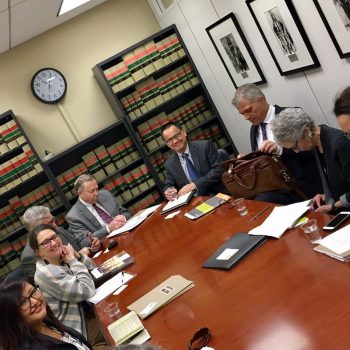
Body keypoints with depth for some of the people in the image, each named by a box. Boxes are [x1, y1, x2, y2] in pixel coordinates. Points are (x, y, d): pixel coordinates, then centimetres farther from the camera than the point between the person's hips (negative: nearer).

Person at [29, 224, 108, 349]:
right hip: (77, 328, -8)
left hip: (85, 311, 8)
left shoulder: (61, 258, -1)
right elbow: (87, 291, -23)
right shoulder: (46, 273, -25)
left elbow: (92, 269, 8)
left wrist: (77, 255, -10)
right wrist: (73, 261, -17)